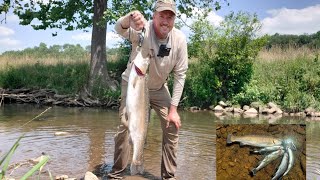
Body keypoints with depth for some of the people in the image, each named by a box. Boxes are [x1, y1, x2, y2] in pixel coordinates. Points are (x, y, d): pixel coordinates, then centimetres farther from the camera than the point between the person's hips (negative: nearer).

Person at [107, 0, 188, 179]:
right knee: (125, 125, -14)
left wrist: (173, 108, -15)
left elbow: (180, 74, -13)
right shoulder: (142, 29, -27)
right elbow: (119, 29, -49)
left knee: (172, 126, -3)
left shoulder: (179, 39, -19)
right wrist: (128, 19, -73)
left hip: (159, 88, 3)